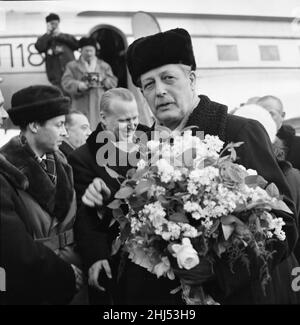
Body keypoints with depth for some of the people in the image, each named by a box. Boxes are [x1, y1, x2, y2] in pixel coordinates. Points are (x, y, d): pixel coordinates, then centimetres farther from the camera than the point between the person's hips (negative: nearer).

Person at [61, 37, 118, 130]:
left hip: (101, 107, 2)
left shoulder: (104, 66, 20)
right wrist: (78, 85, -20)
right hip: (81, 108, -1)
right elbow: (66, 82, 0)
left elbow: (113, 82, 11)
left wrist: (102, 79, -9)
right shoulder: (72, 66, 14)